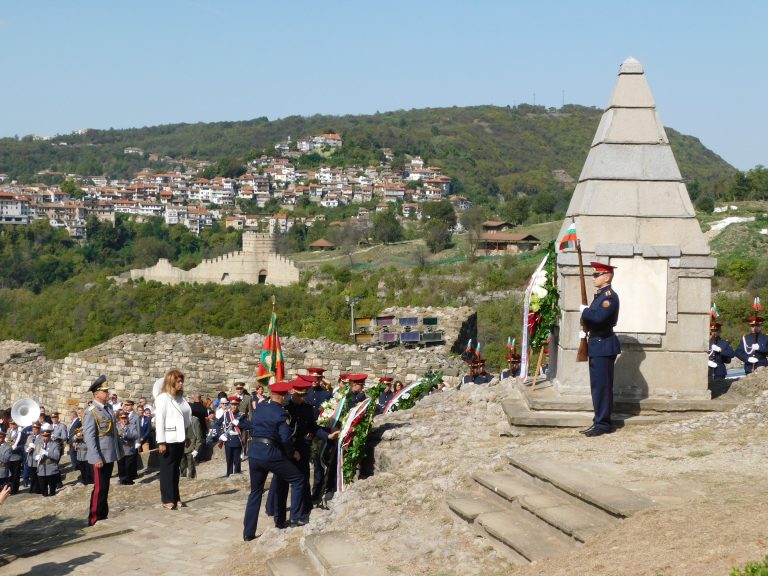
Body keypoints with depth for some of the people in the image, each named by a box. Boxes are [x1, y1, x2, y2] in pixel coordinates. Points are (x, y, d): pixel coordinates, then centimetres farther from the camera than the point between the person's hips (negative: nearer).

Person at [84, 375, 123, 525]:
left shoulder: (109, 407, 8)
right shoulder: (91, 412, -15)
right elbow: (89, 436, -19)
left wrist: (119, 450, 17)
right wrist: (96, 458, -23)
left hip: (110, 455, 8)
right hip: (99, 457, -8)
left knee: (105, 486, 16)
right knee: (99, 487, -3)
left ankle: (103, 516, 25)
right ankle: (94, 520, 5)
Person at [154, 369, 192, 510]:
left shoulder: (181, 398, 10)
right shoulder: (162, 398, -11)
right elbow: (159, 421, -14)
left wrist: (187, 435, 10)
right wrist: (161, 442, -18)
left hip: (179, 438, 7)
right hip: (168, 439, -7)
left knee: (176, 469, 13)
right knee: (167, 469, 1)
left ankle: (176, 497, 20)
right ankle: (167, 500, 5)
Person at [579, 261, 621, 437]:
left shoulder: (610, 296, -16)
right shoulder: (600, 295, 16)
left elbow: (598, 317, -30)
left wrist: (584, 310, -13)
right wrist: (585, 330, 7)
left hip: (604, 346, -10)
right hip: (596, 345, 10)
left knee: (602, 386, -5)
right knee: (597, 386, 14)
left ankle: (603, 424, -1)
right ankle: (600, 421, 20)